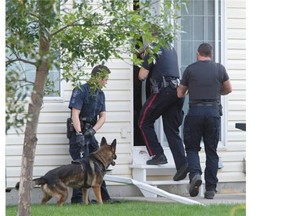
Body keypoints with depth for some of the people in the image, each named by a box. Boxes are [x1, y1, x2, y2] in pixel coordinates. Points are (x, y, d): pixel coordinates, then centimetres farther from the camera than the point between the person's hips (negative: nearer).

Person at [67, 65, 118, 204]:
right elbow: (75, 114, -19)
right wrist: (79, 134, -27)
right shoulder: (80, 91, -12)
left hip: (90, 133, 8)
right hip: (79, 132, -8)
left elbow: (102, 116, 7)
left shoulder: (100, 94, 13)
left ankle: (103, 197, 16)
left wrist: (93, 130, -11)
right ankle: (78, 198, -8)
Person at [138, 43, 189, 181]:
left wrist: (143, 67, 18)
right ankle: (181, 163, -5)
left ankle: (157, 155, 2)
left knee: (144, 122, 10)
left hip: (163, 91, -7)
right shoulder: (171, 49, 19)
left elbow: (142, 76, -4)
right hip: (177, 90, 7)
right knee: (172, 130, 8)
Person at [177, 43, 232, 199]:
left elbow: (180, 93, 8)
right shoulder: (219, 69, 5)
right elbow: (228, 89, 15)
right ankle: (210, 188, 5)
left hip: (195, 111, -1)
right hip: (214, 111, 1)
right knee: (211, 151, 6)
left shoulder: (190, 69, 2)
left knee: (192, 147, 9)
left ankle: (195, 173, -17)